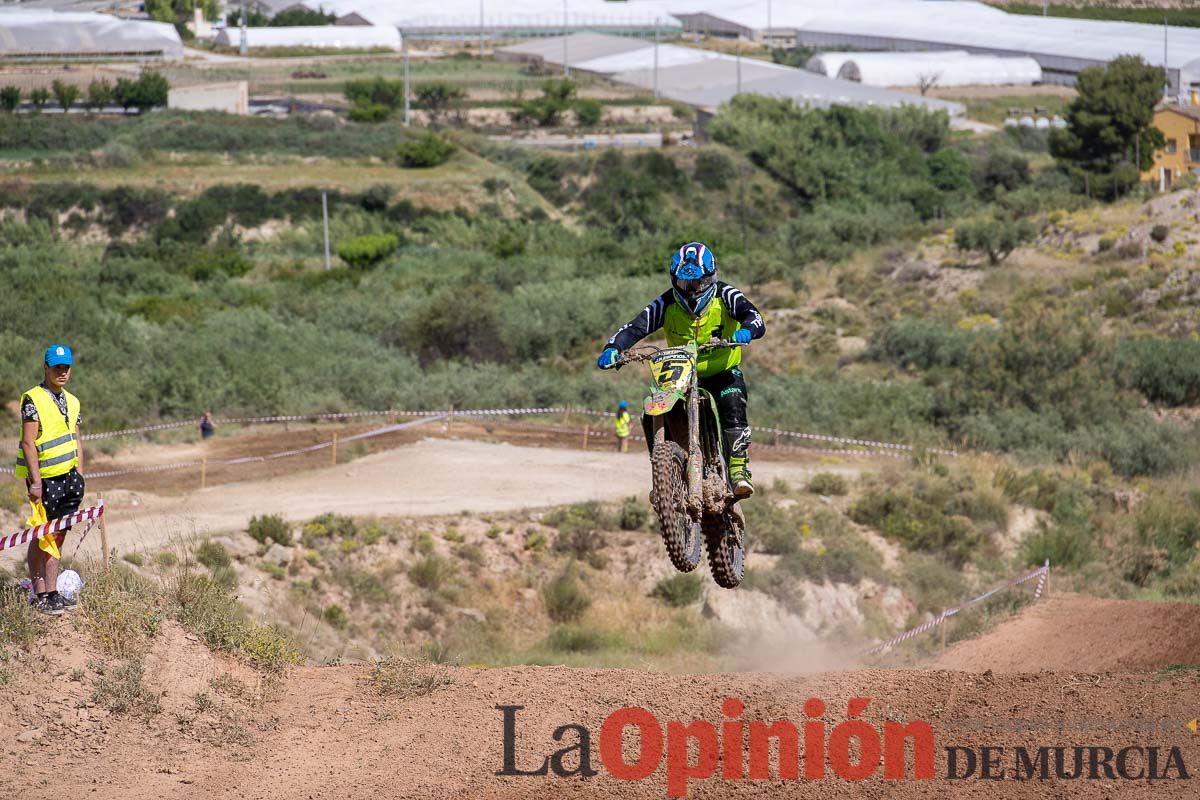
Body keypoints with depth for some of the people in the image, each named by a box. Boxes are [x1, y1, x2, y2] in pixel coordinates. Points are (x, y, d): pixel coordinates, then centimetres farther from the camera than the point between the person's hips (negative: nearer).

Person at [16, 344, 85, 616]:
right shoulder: (33, 400, -9)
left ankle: (52, 592, 8)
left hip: (68, 476, 6)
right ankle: (40, 596, 2)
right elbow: (28, 443, -14)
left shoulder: (72, 402, 14)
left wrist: (79, 479, 13)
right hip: (44, 479, -6)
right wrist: (35, 482, -18)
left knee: (57, 534, 5)